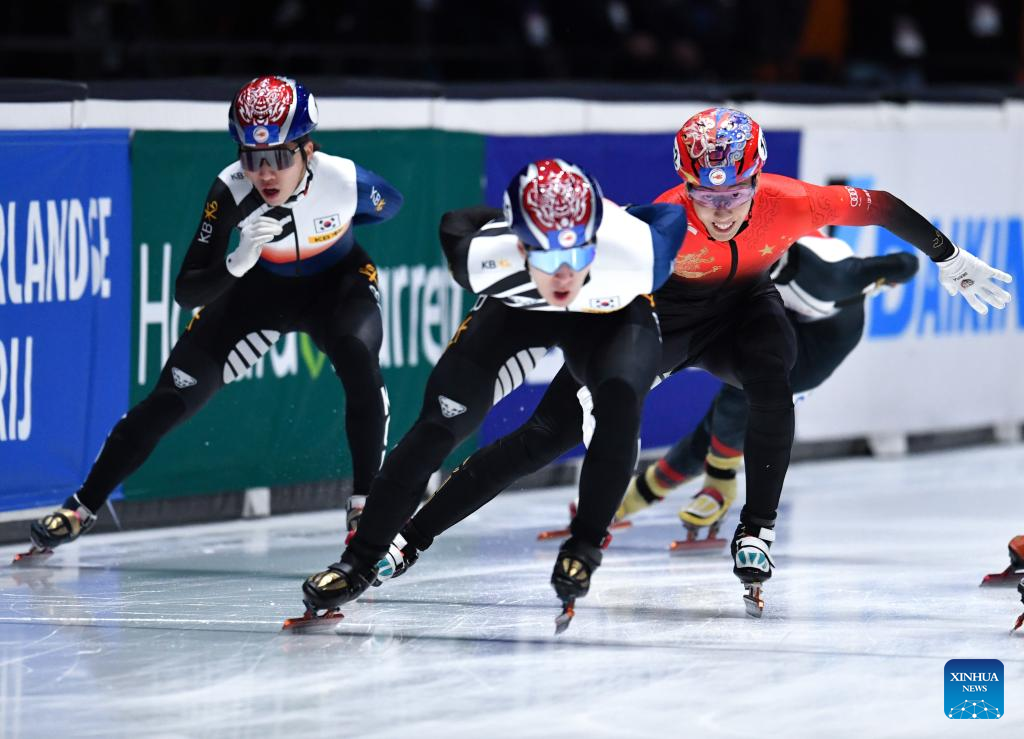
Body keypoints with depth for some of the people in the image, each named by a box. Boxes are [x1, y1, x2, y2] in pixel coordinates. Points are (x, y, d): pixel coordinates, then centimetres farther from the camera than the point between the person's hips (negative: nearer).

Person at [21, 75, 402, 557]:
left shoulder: (344, 181, -31)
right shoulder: (231, 191, -31)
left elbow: (390, 204, -5)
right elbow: (186, 292, -32)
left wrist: (317, 223, -6)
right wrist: (237, 261, -49)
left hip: (337, 283, -1)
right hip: (258, 288, 1)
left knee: (359, 366, -31)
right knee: (171, 398, -3)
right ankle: (81, 509, 11)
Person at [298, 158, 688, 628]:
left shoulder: (637, 249, -42)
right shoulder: (484, 257, -39)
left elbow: (672, 217, -18)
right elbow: (456, 225, -14)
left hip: (612, 314, -1)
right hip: (515, 309, 1)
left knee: (619, 404, -28)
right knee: (441, 422, -11)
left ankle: (584, 548, -8)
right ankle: (360, 560, -1)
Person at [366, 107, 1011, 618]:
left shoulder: (788, 204, -29)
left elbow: (880, 208, -14)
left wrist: (951, 260, -2)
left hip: (745, 307, 2)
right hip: (656, 316, -2)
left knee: (770, 380, -34)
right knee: (546, 436, -8)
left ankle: (756, 536, -18)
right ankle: (407, 538, -1)